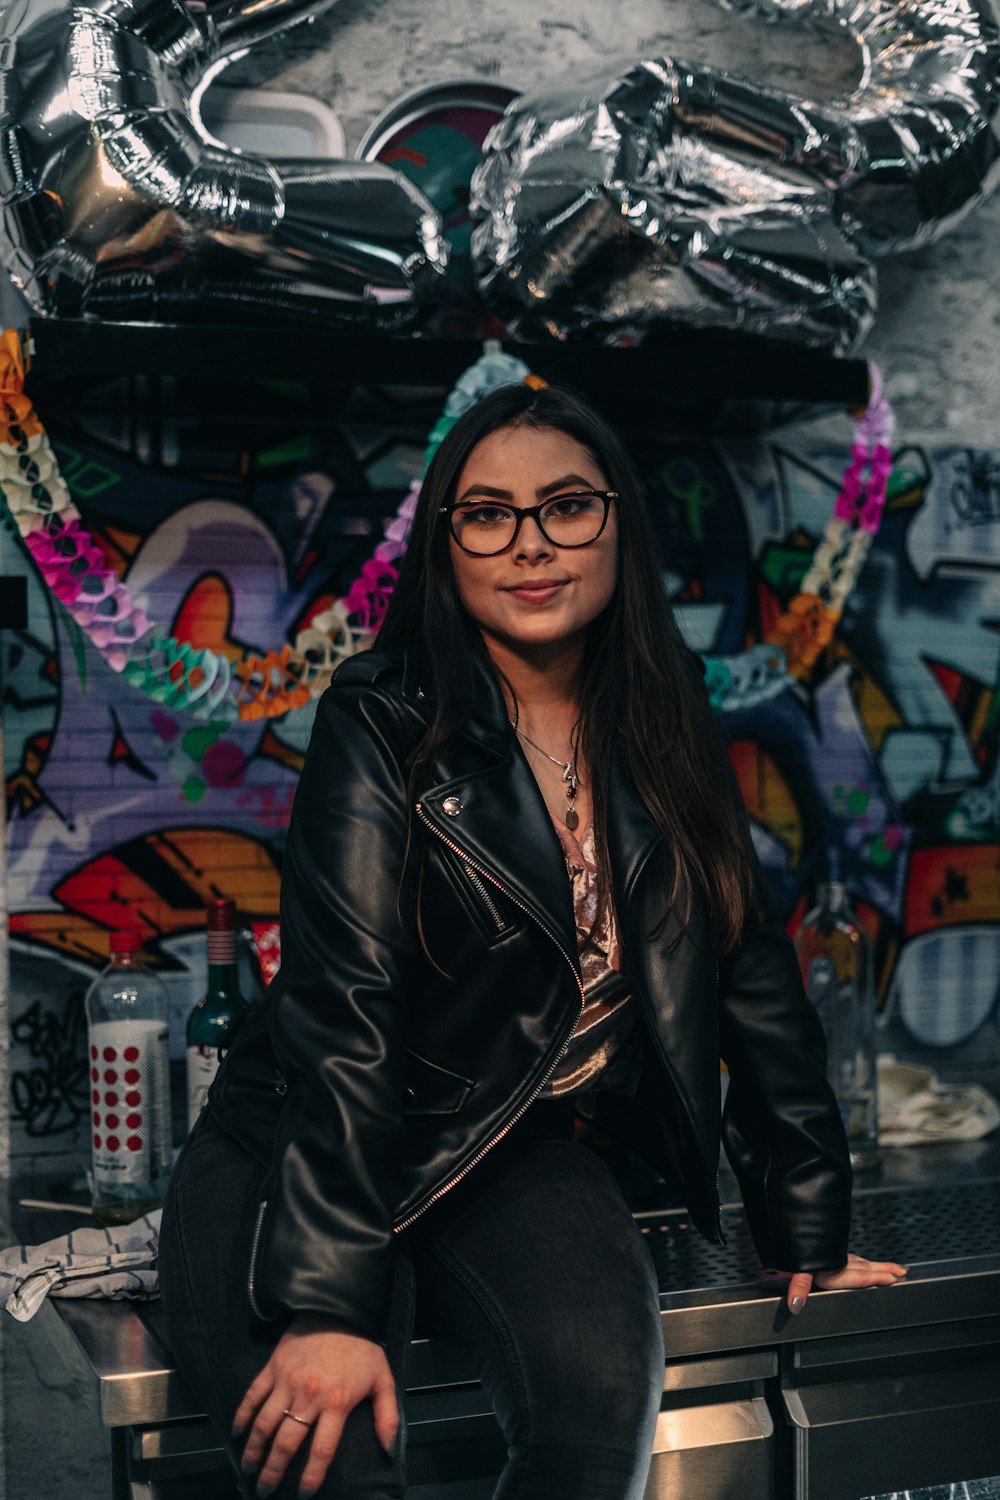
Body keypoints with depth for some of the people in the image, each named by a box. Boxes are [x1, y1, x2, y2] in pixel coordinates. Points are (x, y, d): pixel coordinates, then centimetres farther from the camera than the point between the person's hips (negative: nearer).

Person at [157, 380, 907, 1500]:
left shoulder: (663, 732, 3)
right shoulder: (381, 723, -11)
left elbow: (751, 974, 8)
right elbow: (341, 1009, -20)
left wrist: (808, 1234, 9)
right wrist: (326, 1304, -27)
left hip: (516, 1157, 4)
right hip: (295, 1150, -3)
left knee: (604, 1388, -27)